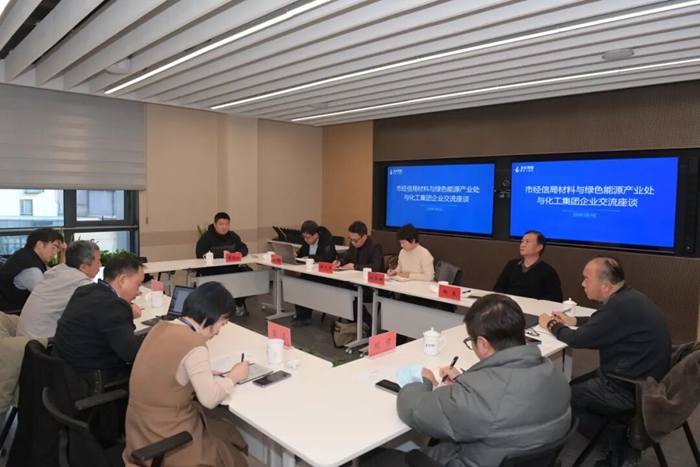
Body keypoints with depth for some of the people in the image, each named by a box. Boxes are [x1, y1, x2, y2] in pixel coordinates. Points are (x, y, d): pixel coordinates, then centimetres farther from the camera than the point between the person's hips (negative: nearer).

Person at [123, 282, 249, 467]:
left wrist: (204, 374, 3)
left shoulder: (161, 327, 0)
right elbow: (210, 399, -17)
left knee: (229, 433, 20)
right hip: (165, 435, -8)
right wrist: (232, 377, -2)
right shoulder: (194, 345, -24)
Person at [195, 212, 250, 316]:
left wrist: (240, 253, -16)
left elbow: (244, 248, 10)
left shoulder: (233, 235, 15)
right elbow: (200, 254, -18)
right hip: (212, 269, -5)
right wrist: (222, 254, -24)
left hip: (231, 268, 5)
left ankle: (239, 304, 2)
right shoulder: (206, 237, -5)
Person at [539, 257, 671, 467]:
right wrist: (573, 320, 16)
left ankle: (619, 446, 9)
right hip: (642, 379, 10)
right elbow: (603, 322, 24)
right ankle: (621, 439, 13)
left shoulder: (621, 306, -28)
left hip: (629, 389, -10)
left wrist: (551, 325, -2)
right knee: (574, 385, 18)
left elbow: (578, 339, -20)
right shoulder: (628, 298, 2)